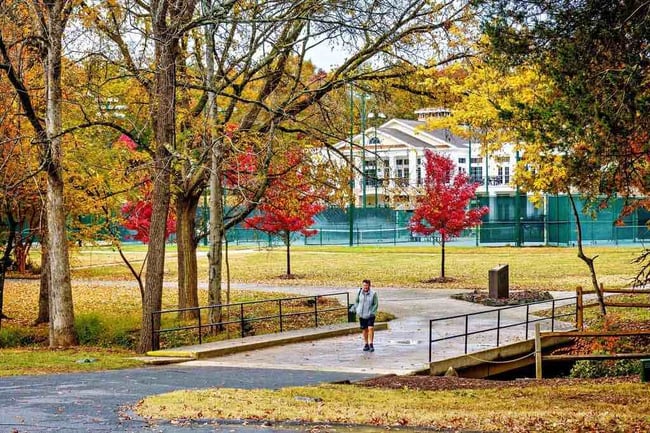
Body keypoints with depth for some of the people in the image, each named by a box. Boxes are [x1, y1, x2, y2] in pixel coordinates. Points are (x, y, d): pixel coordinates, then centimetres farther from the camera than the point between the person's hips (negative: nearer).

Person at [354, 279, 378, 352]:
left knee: (371, 328, -15)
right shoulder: (359, 292, -2)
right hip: (362, 315, 3)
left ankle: (371, 344, -8)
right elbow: (356, 301, 12)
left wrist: (371, 312, -13)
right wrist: (357, 310, 0)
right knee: (364, 330, 8)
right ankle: (366, 344, 19)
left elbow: (376, 304, -5)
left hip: (370, 315, -3)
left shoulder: (373, 293, -11)